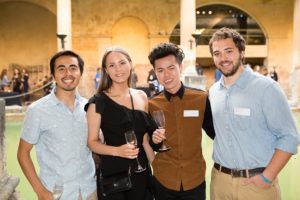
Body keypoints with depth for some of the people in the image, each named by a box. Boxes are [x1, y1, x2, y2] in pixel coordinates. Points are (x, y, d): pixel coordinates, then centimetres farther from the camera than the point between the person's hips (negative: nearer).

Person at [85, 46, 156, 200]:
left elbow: (145, 139, 9)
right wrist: (118, 151, -24)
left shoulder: (141, 97, 3)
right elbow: (92, 142, -9)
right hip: (112, 173, -4)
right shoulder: (98, 101, -11)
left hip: (141, 171, 4)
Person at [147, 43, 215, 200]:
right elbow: (149, 145, 3)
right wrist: (155, 140, -16)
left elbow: (213, 132, 3)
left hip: (195, 179, 0)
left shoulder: (201, 98, -8)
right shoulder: (152, 104, -6)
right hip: (163, 180, 0)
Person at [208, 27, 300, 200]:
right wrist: (221, 167, 6)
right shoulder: (213, 91, 4)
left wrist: (268, 177, -16)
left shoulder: (266, 87, -12)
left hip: (257, 182, -4)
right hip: (219, 178, 5)